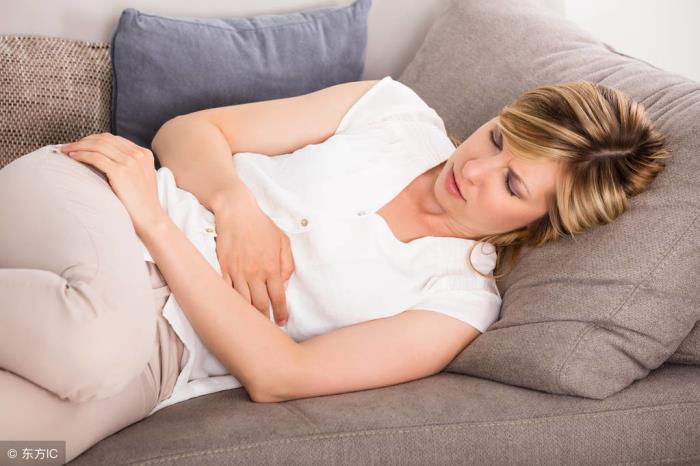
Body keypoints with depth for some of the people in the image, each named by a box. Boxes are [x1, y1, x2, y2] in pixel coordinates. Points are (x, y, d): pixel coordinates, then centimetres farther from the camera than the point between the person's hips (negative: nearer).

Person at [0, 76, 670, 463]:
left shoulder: (459, 303, -3)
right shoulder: (398, 110, 6)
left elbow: (276, 375, -12)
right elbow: (187, 130, 8)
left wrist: (154, 220, -17)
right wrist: (235, 202, -15)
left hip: (157, 344, -1)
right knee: (96, 336, -36)